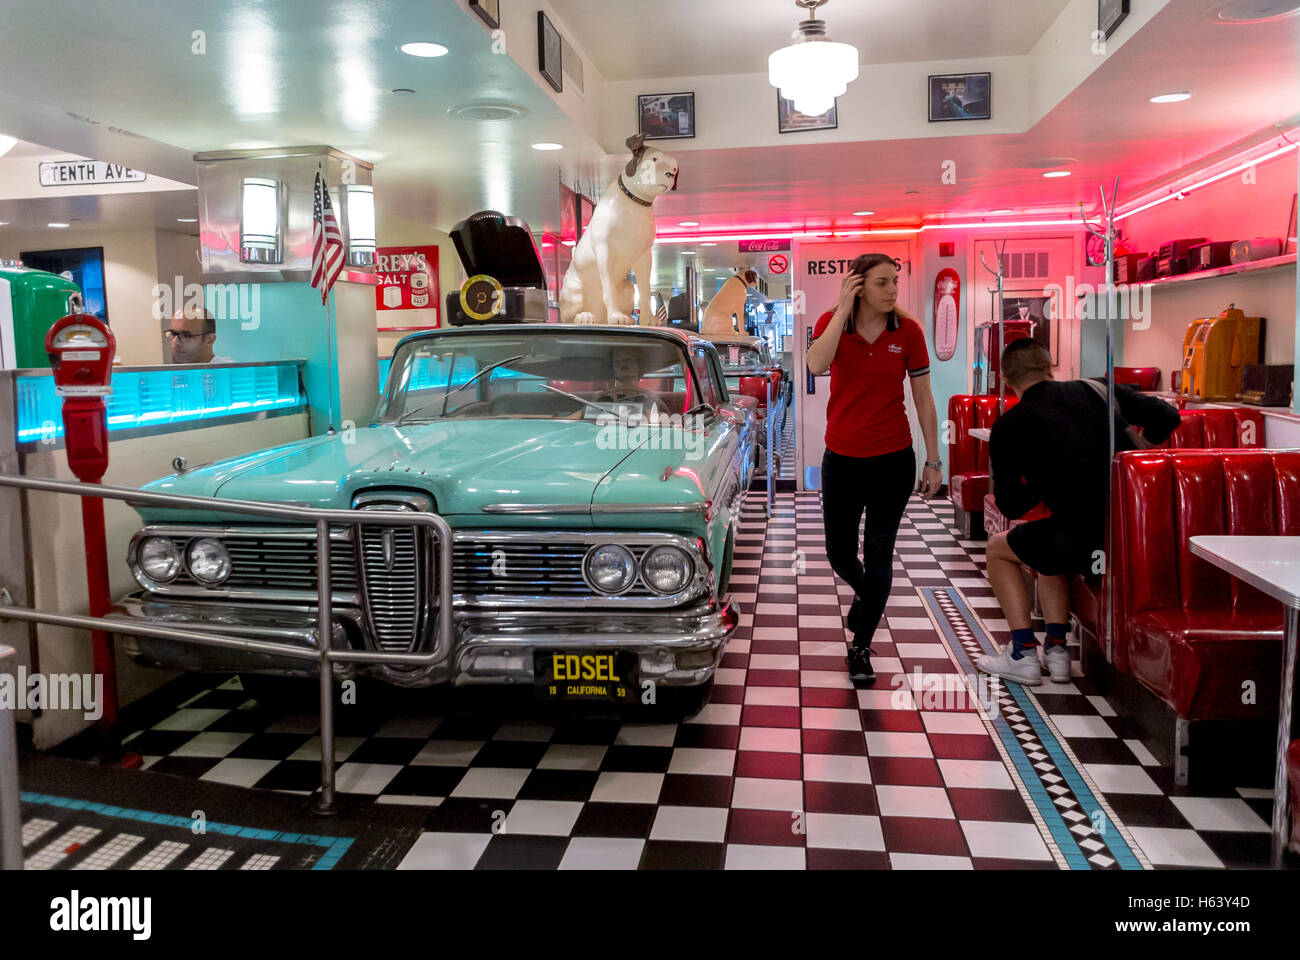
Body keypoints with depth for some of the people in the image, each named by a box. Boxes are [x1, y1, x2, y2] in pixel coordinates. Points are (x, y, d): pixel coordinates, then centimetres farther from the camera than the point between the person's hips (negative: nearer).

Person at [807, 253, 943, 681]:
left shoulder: (908, 331, -4)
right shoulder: (831, 322, -3)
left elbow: (923, 399, 0)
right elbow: (816, 364, -25)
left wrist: (933, 461, 0)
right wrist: (844, 309, -21)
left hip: (893, 460, -1)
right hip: (841, 458, 1)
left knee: (878, 556, 3)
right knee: (839, 554, 13)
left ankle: (861, 647, 19)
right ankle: (864, 594, 48)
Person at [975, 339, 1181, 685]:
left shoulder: (1007, 427, -1)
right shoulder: (1097, 390, 10)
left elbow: (1011, 507, 6)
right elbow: (1167, 416, 15)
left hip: (1086, 543, -6)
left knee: (997, 549, 20)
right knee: (1047, 548, 32)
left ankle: (1023, 654, 15)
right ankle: (1056, 650, 25)